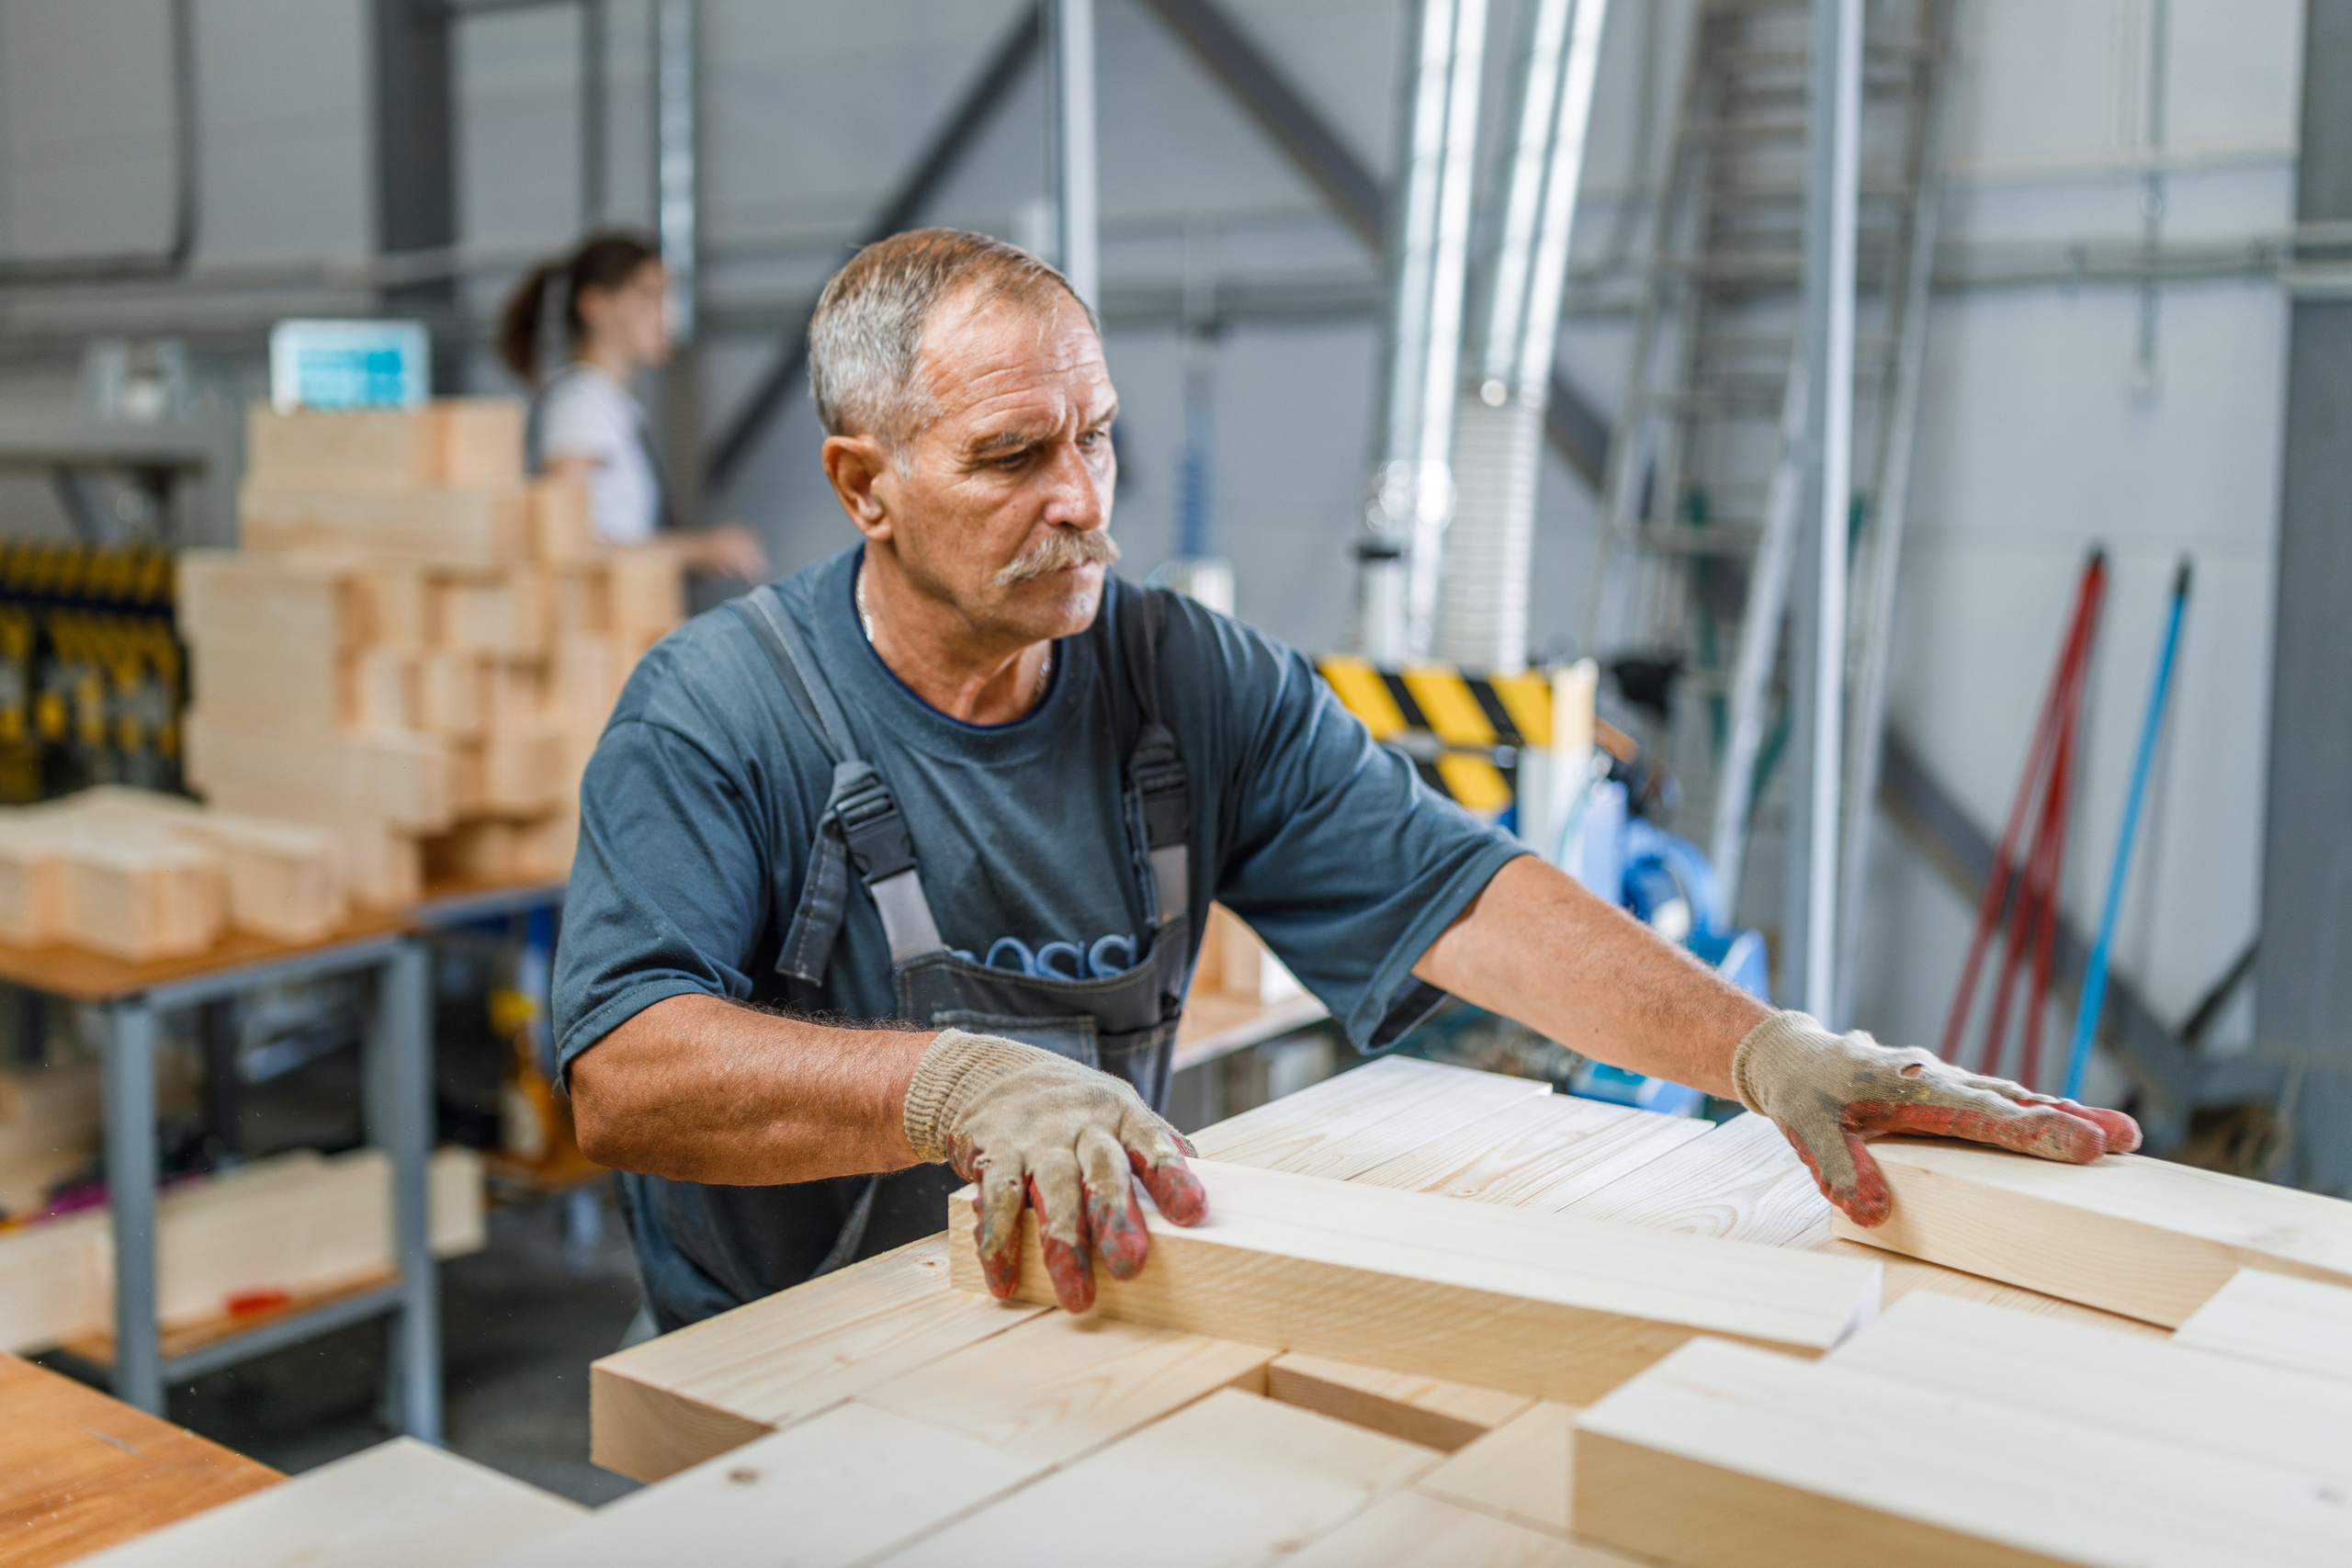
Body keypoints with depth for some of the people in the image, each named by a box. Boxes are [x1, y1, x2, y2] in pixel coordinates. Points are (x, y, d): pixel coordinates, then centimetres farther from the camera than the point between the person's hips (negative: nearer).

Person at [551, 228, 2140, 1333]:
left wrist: (1765, 1049, -19)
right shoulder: (719, 713, -11)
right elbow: (625, 1074, -23)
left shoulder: (1201, 682, 1)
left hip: (1097, 1340, 3)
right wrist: (958, 1081, -39)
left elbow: (1456, 896, -6)